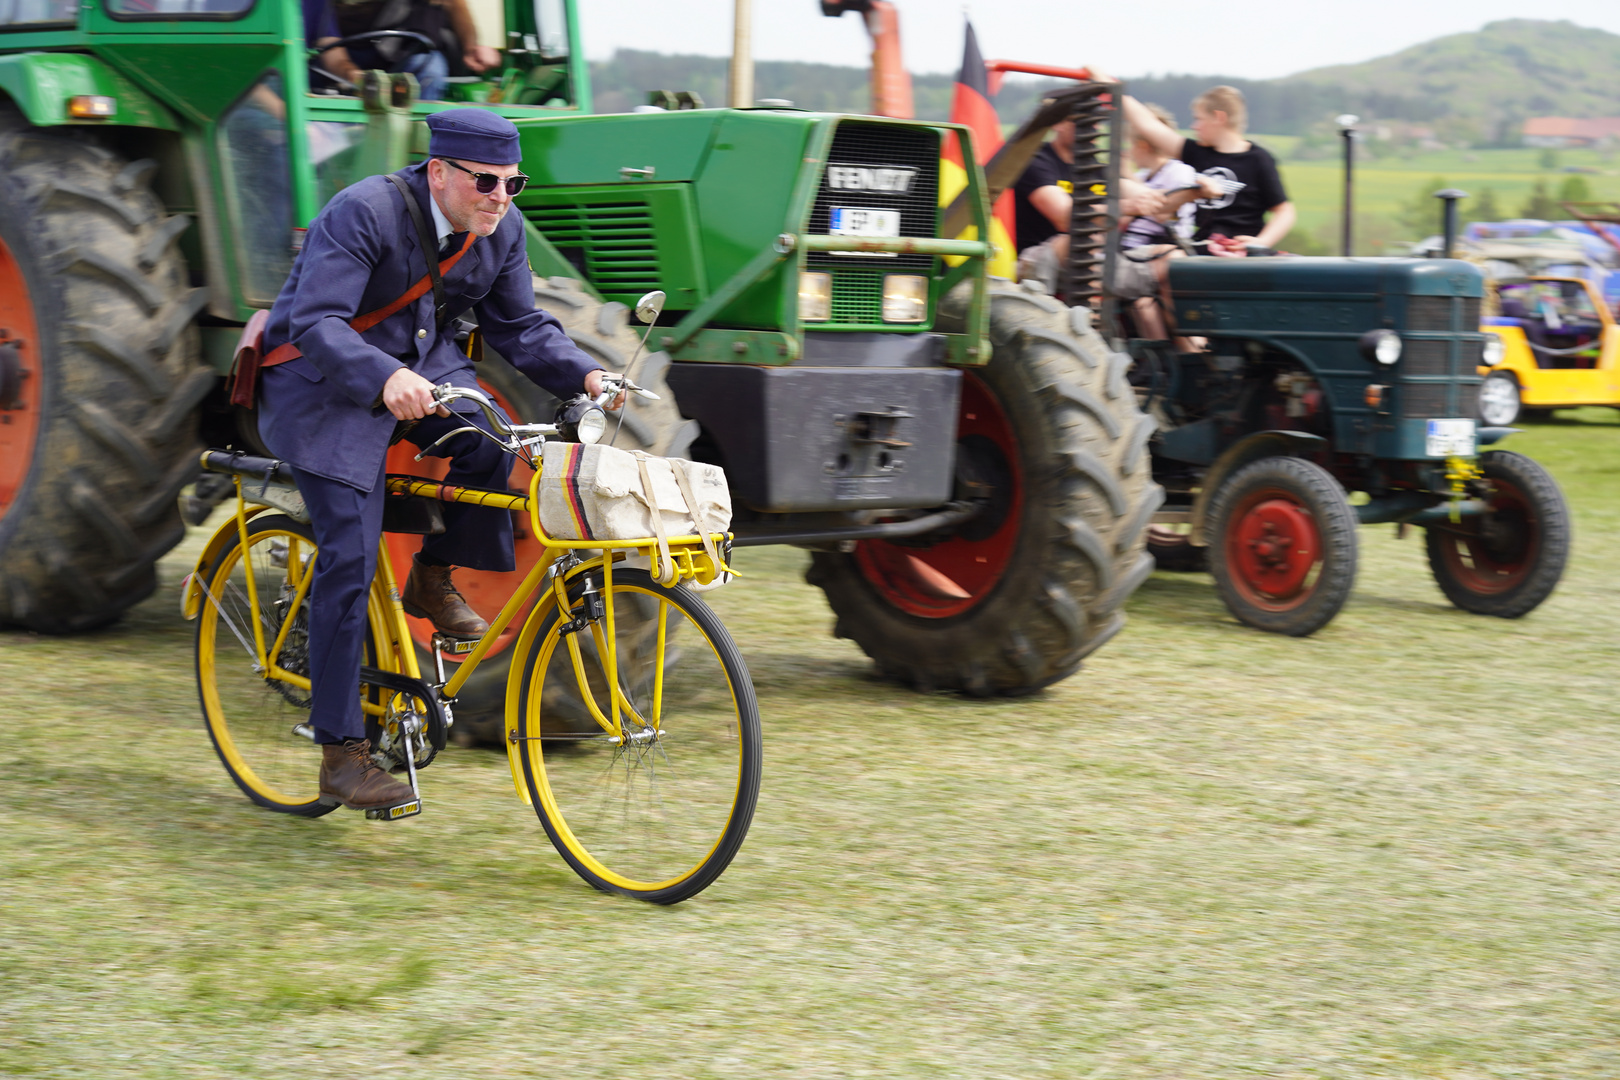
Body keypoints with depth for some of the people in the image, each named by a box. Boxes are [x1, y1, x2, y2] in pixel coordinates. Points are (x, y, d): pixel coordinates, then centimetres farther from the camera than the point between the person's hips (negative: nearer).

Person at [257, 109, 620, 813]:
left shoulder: (501, 231, -5)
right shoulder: (363, 213, -25)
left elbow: (519, 326, 3)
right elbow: (314, 322, -33)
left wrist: (583, 374, -15)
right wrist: (386, 379, -50)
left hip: (423, 364, 6)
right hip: (328, 383, -6)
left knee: (494, 445, -26)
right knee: (349, 558, -14)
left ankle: (433, 578, 3)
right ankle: (341, 754, -7)